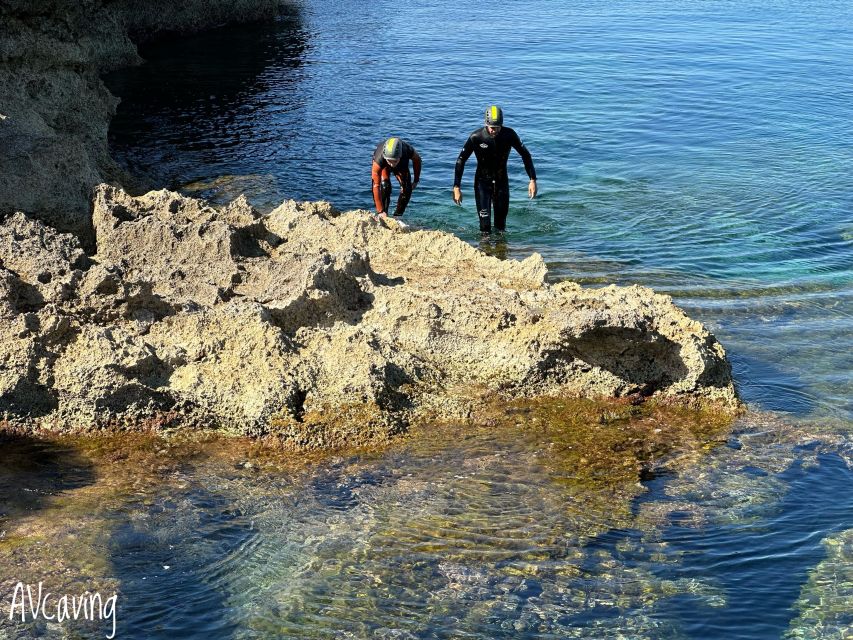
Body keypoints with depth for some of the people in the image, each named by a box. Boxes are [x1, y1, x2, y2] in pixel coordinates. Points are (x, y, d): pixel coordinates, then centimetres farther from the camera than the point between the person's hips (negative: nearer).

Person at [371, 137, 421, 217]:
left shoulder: (408, 150, -42)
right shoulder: (379, 160, -47)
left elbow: (417, 160, -16)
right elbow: (376, 186, -43)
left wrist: (416, 181, -7)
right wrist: (380, 211, -44)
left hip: (402, 165, 2)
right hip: (383, 166, -2)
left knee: (406, 188, -11)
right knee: (384, 186, -24)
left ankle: (397, 216, 5)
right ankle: (382, 216, -11)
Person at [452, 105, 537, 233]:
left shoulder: (509, 135, -15)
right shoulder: (476, 137, -19)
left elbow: (525, 155, -4)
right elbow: (461, 160, -12)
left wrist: (532, 180, -10)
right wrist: (456, 187, -17)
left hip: (502, 181, 2)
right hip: (482, 181, -2)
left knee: (501, 220, 7)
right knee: (485, 223, -11)